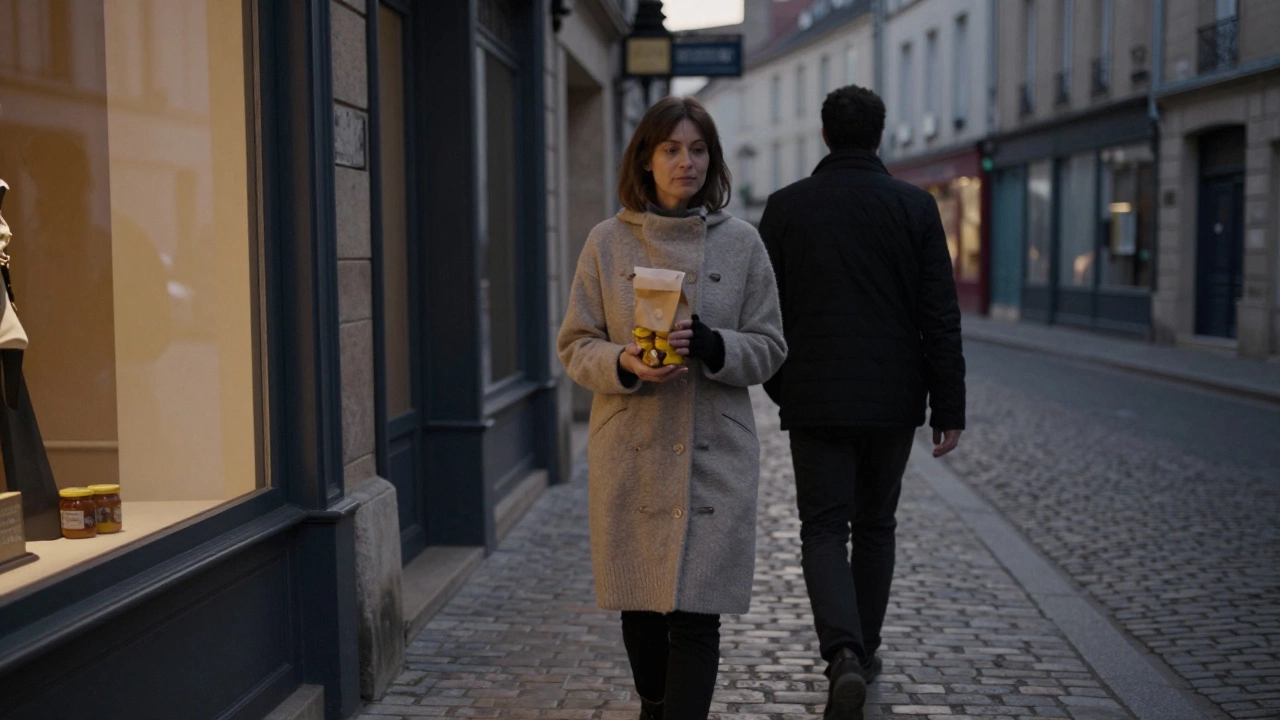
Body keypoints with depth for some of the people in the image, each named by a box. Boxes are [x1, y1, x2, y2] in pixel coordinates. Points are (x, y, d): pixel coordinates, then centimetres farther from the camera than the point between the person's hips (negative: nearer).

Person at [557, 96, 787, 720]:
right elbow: (575, 346, 5)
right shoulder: (608, 242, 4)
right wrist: (624, 363, -16)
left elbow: (769, 349, 5)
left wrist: (712, 346, -16)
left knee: (695, 612, -7)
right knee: (639, 606, 11)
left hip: (715, 453, -1)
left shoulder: (740, 243, 4)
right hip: (631, 453, 1)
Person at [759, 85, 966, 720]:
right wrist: (948, 408, 0)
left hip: (814, 400, -1)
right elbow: (941, 317, -5)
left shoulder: (785, 207, -1)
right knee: (875, 527, 16)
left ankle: (843, 653, -19)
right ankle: (863, 651, 26)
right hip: (892, 399, 1)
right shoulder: (915, 207, -2)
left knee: (824, 530, 2)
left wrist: (777, 388, 17)